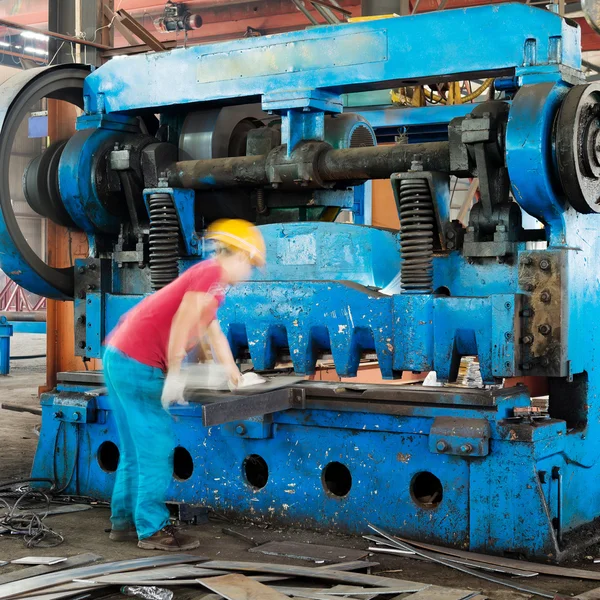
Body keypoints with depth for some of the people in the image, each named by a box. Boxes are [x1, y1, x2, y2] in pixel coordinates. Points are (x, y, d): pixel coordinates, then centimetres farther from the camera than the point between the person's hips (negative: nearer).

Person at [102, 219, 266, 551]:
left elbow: (212, 329, 33)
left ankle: (124, 521, 23)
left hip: (120, 358, 10)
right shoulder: (212, 274, -11)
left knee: (136, 450, 16)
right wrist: (175, 374, -20)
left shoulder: (205, 274, 20)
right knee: (156, 450, -4)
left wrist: (231, 370, 43)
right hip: (138, 365, -10)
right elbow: (182, 321, -22)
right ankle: (153, 530, 2)